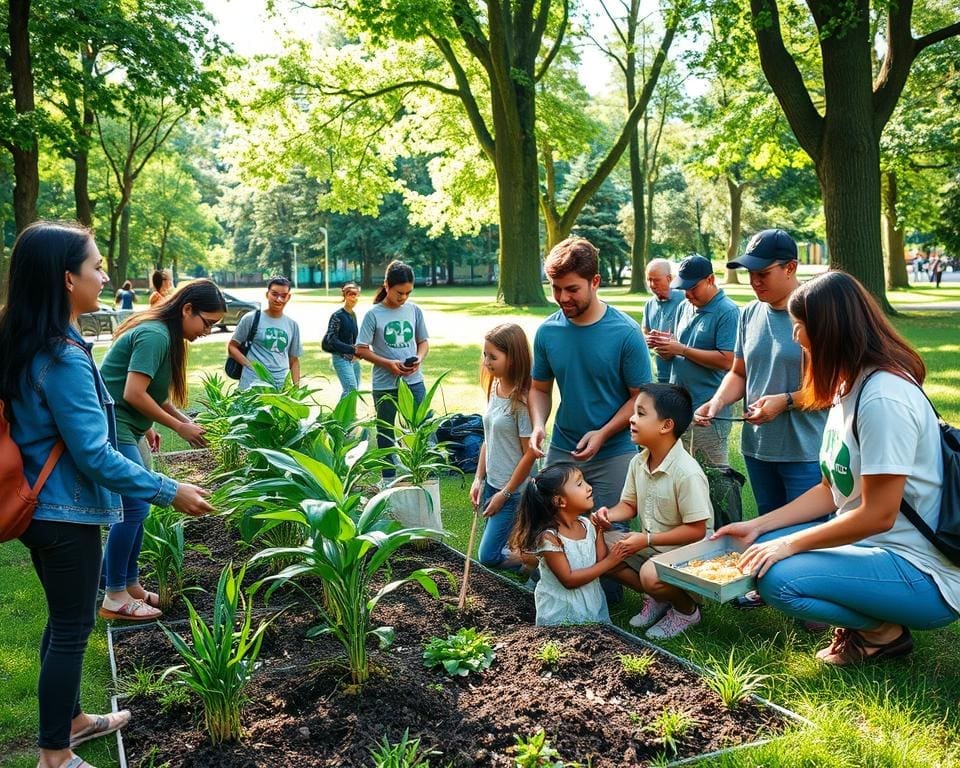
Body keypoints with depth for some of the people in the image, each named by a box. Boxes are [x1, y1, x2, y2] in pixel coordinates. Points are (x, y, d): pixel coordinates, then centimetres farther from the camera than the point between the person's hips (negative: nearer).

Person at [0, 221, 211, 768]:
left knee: (65, 619, 22)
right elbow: (94, 455, -25)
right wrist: (169, 491, -19)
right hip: (66, 515, -9)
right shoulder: (63, 357, -25)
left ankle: (70, 718, 40)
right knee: (72, 628, 5)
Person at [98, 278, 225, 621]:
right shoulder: (155, 335, -19)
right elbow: (134, 393, -23)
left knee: (136, 505, 13)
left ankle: (131, 585, 23)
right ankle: (114, 598, 3)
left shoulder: (163, 334, 12)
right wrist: (180, 427, -14)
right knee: (134, 507, -7)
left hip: (122, 428, 10)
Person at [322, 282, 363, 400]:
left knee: (354, 390, 8)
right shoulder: (337, 316, -11)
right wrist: (352, 350, -25)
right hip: (342, 358, -7)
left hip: (353, 358, 8)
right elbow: (331, 340, -17)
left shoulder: (353, 315, 10)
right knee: (351, 389, -19)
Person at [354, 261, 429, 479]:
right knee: (385, 434, 11)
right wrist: (389, 364, -16)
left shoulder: (415, 311, 2)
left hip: (414, 381, 2)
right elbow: (361, 349, -5)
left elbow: (424, 342, 11)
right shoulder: (373, 315, -8)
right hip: (385, 385, -2)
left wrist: (419, 359, -10)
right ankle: (389, 481, 25)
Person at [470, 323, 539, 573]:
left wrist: (505, 494, -13)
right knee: (492, 549, 14)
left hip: (513, 489, -8)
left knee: (488, 556, -3)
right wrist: (478, 479, 7)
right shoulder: (494, 389, 3)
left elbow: (529, 454, -18)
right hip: (492, 483, 8)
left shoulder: (521, 400, -20)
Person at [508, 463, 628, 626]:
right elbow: (569, 580, -21)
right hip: (561, 613, -6)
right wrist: (608, 563, -19)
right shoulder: (549, 537, -22)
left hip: (593, 602, 6)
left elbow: (601, 560, -3)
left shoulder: (587, 525, -3)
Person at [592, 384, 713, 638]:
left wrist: (647, 539, -24)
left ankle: (687, 610, 1)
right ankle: (657, 598, 8)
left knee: (652, 574, -36)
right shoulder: (638, 462, -1)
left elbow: (696, 531, -22)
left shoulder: (687, 472, -24)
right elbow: (629, 505, 10)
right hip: (649, 546, 8)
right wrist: (609, 515, -13)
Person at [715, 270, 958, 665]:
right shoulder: (850, 388, 7)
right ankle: (863, 619, 10)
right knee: (760, 548, 4)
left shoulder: (884, 397, -24)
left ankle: (884, 632, 0)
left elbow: (877, 515, -23)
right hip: (870, 542, 9)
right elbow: (832, 490, 11)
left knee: (778, 579, -25)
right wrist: (758, 526, 5)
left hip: (923, 574, -9)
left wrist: (790, 544, -14)